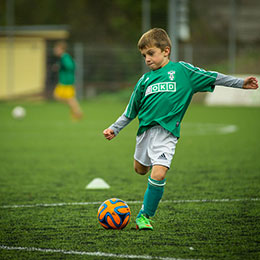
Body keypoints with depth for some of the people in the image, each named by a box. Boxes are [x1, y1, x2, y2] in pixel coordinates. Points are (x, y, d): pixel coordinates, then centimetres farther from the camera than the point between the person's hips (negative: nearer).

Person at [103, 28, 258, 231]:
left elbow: (212, 78, 3)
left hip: (166, 132, -5)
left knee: (158, 174, -17)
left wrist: (241, 83, 0)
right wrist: (114, 129, 17)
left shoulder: (181, 70, 1)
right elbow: (131, 111, 19)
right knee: (140, 169, 17)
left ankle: (145, 216, -4)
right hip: (145, 130, 5)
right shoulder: (145, 80, 11)